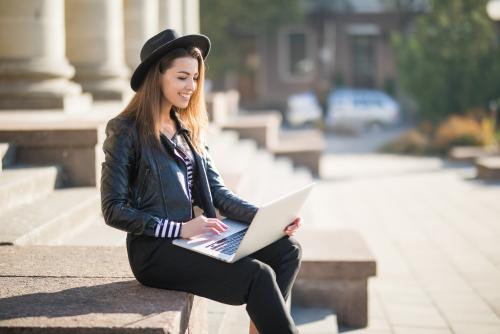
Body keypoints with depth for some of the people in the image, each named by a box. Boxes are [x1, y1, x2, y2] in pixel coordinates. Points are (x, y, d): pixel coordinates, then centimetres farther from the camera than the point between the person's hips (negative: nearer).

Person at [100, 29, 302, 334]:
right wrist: (179, 228, -20)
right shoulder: (126, 131, -7)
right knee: (258, 276, -23)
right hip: (154, 251, -7)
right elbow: (114, 210, -11)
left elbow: (218, 193, 10)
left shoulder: (188, 129, 14)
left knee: (287, 249, -11)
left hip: (191, 239, 7)